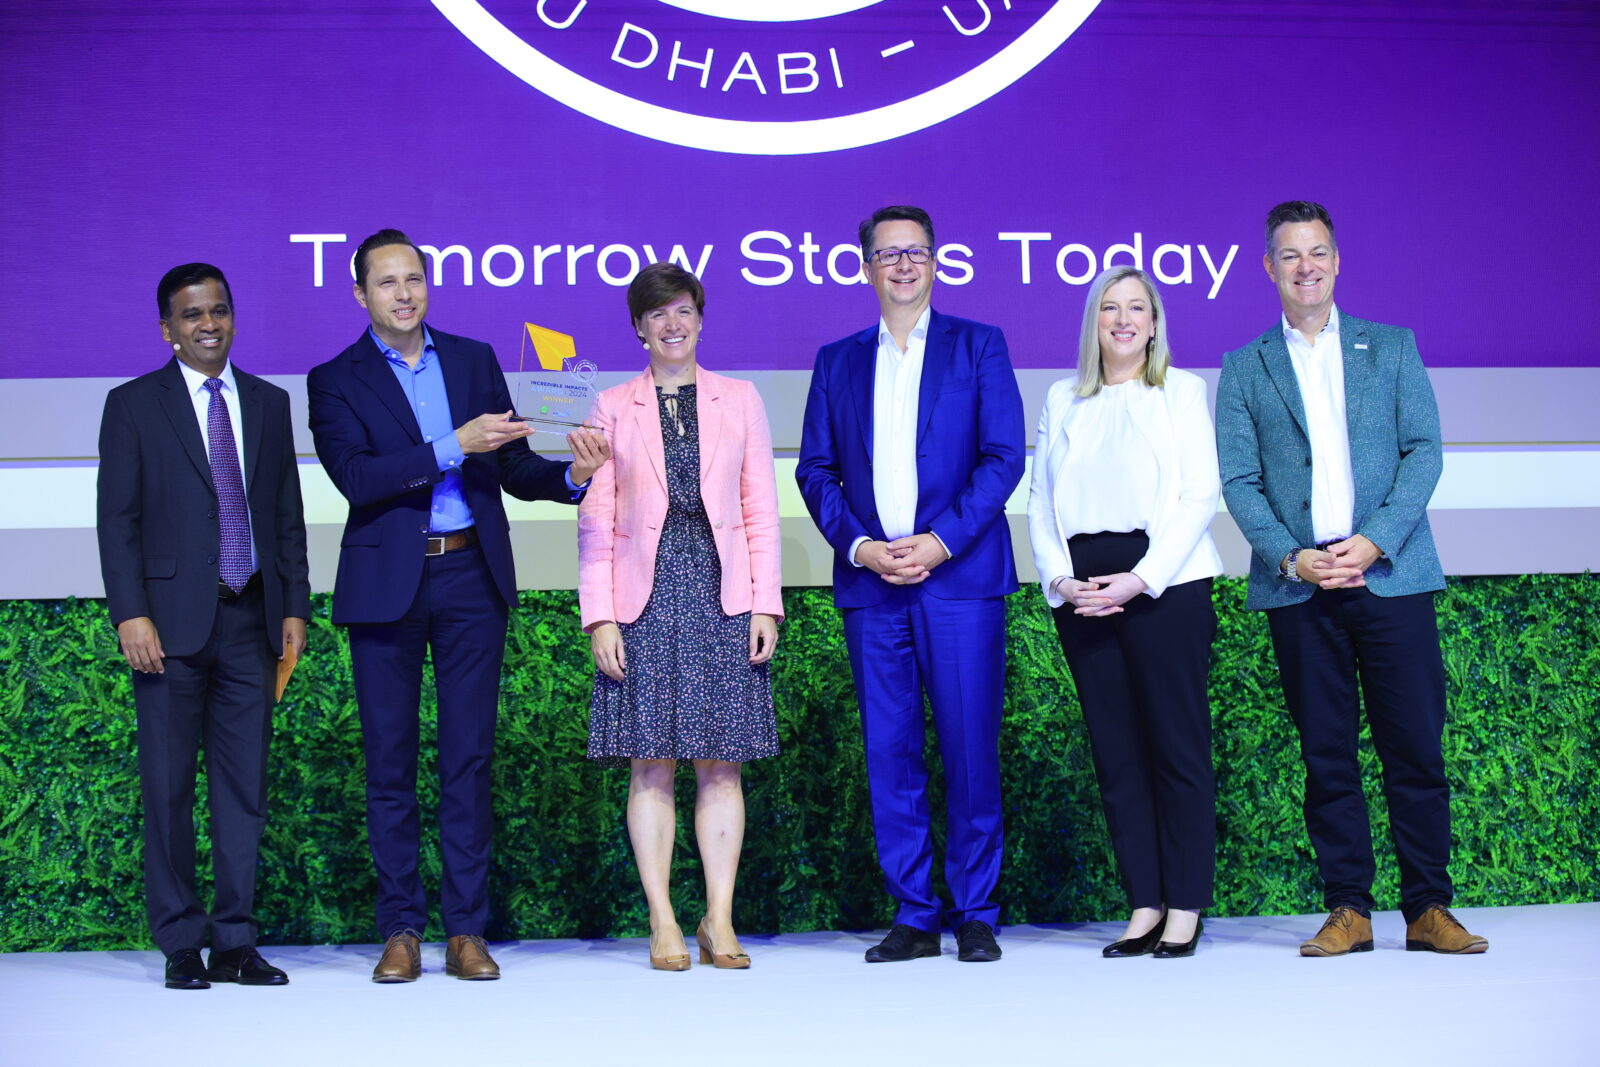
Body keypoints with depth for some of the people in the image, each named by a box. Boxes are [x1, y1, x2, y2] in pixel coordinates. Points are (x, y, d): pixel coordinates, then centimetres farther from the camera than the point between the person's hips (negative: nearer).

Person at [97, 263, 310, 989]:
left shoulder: (268, 403, 13)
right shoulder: (133, 406, 3)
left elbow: (288, 515, 14)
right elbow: (117, 519, -2)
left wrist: (294, 606, 6)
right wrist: (130, 615, -11)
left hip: (250, 617, 3)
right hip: (172, 622, -3)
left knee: (244, 783, 4)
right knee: (168, 785, 0)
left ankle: (235, 942, 10)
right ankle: (180, 945, 8)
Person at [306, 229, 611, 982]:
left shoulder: (473, 359, 11)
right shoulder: (336, 380, 2)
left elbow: (513, 469, 11)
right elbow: (355, 478, -13)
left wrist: (573, 475, -9)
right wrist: (453, 445, -19)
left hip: (470, 578, 2)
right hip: (386, 583, -2)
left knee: (469, 756, 2)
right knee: (390, 759, 3)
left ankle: (465, 930, 8)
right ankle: (401, 931, 12)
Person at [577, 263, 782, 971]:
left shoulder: (740, 401, 11)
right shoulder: (612, 408, 8)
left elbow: (761, 511, 8)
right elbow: (595, 519, 5)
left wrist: (765, 604, 0)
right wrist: (599, 615, -4)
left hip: (722, 594, 1)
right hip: (645, 599, -1)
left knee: (720, 764, 1)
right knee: (650, 765, -1)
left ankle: (720, 922, 6)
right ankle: (663, 925, 4)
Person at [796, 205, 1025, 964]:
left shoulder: (978, 347, 7)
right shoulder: (837, 361, 15)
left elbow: (1004, 456, -1)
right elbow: (814, 469, 10)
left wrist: (941, 542, -12)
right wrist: (859, 546, -6)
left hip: (958, 576, -3)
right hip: (869, 581, 3)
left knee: (970, 749, -4)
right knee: (888, 752, 2)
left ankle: (975, 914, 7)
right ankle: (913, 916, 10)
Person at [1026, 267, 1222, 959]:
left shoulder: (1181, 391, 7)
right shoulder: (1063, 400, 17)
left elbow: (1200, 494, -2)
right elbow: (1042, 500, 12)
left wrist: (1141, 578, -12)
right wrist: (1060, 577, -4)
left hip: (1163, 582, -3)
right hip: (1082, 588, 3)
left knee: (1177, 744, -3)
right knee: (1115, 748, 3)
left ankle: (1186, 908, 3)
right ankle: (1145, 905, 8)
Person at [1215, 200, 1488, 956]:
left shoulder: (1391, 348, 11)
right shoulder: (1244, 368, 11)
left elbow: (1424, 450, 4)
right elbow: (1238, 480, 4)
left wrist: (1376, 541, -10)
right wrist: (1290, 557, -10)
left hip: (1390, 574, 0)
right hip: (1298, 584, 0)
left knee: (1415, 746, -1)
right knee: (1326, 752, 3)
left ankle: (1429, 909, 6)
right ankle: (1348, 909, 9)